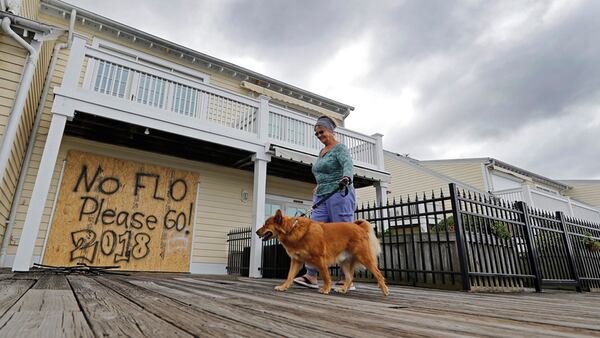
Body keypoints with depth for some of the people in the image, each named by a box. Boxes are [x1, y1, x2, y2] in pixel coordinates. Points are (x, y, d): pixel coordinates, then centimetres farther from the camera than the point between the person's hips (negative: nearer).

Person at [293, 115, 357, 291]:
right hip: (322, 198, 8)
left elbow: (347, 163, -25)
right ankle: (311, 276, -3)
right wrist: (318, 188, 24)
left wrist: (346, 178, -44)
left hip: (339, 195, -8)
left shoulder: (340, 148, -4)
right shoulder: (322, 152, 21)